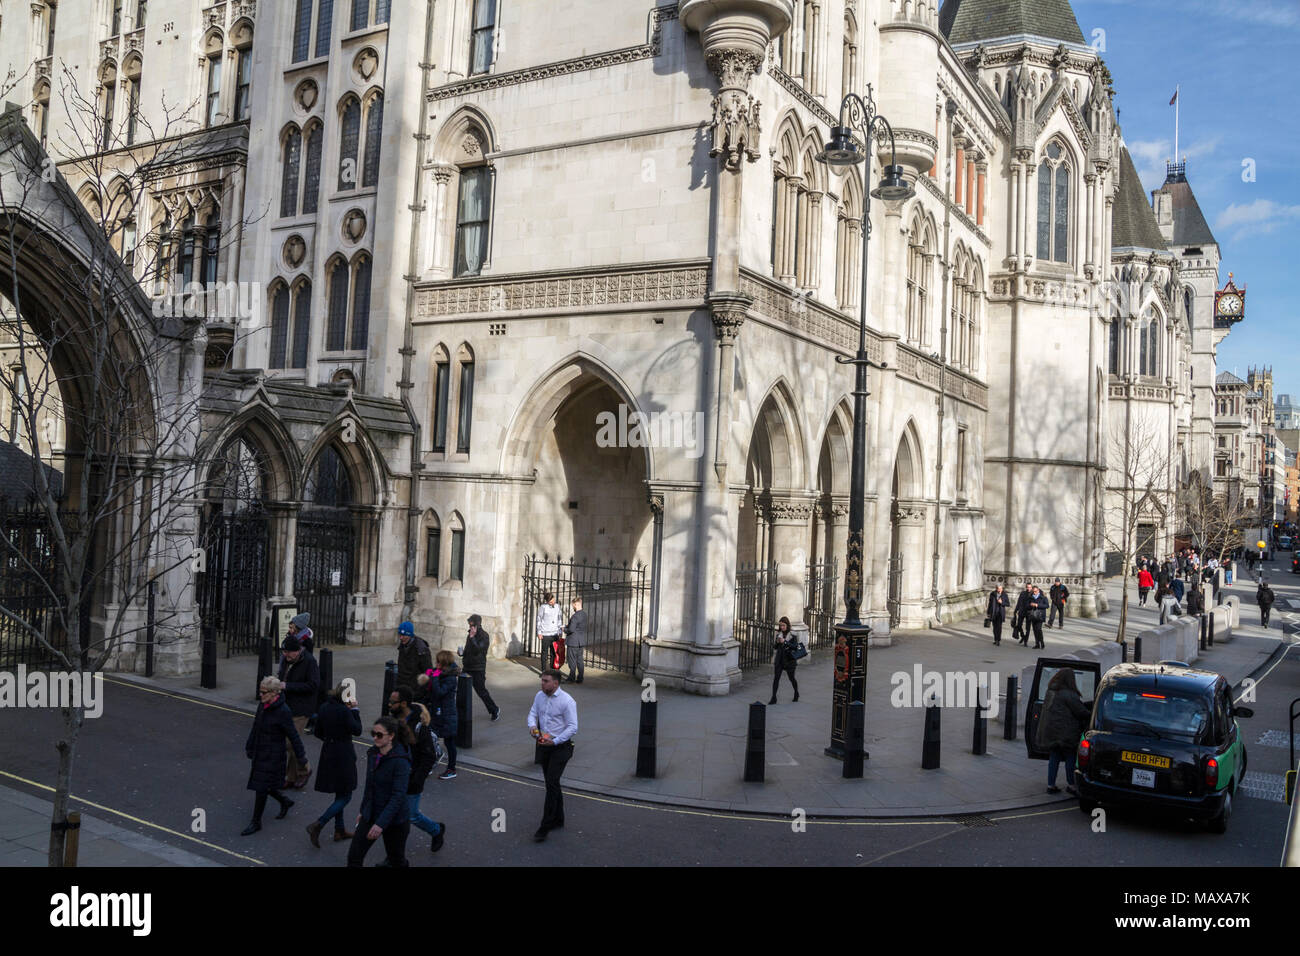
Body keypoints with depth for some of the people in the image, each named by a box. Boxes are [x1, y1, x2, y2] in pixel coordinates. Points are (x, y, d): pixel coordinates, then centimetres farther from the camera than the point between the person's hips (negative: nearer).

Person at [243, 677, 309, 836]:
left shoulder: (283, 711, -23)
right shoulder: (263, 705, 0)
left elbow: (293, 736, -17)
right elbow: (256, 727, 13)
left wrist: (303, 760, -13)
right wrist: (249, 747, 21)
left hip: (273, 756, -7)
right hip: (259, 753, 7)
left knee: (261, 788, 1)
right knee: (263, 786, 16)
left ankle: (256, 822, 17)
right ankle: (285, 802, 40)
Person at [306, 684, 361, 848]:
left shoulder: (324, 707, 2)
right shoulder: (344, 711, -21)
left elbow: (318, 732, 10)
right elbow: (357, 731, -12)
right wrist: (355, 710, -9)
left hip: (328, 753, 8)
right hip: (343, 755, -8)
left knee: (340, 794, 20)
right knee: (345, 796, 2)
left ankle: (340, 830, 26)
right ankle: (318, 824, -9)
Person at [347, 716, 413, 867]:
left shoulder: (400, 761, -22)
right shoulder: (373, 754, 1)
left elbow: (398, 796, -25)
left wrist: (381, 824, -30)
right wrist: (363, 810, 20)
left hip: (394, 821, -6)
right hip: (371, 816, 7)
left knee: (397, 860, 10)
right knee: (354, 857, 2)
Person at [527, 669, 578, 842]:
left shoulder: (567, 701, -17)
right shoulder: (540, 696, 4)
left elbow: (573, 727, -17)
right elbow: (533, 713, 10)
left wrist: (555, 741, -23)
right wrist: (532, 726, -13)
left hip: (560, 747, -7)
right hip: (544, 745, 7)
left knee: (552, 782, -12)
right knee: (551, 783, 15)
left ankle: (545, 826, -9)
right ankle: (558, 820, 30)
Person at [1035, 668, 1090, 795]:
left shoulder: (1050, 692, 10)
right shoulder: (1068, 694, -16)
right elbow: (1081, 711, -15)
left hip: (1049, 731, 7)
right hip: (1065, 731, -7)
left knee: (1053, 758, 12)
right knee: (1070, 757, 6)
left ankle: (1051, 785, 13)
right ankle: (1071, 785, 14)